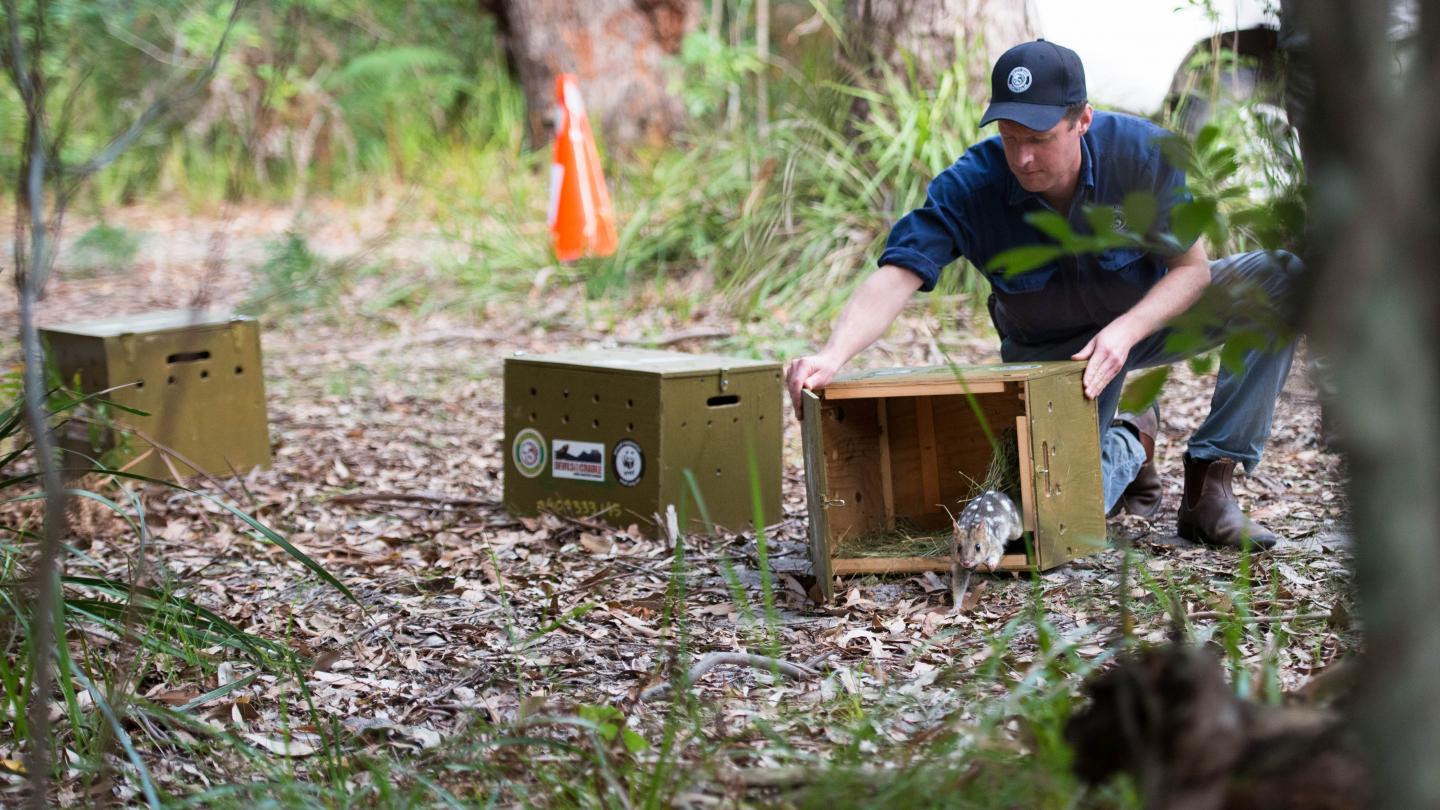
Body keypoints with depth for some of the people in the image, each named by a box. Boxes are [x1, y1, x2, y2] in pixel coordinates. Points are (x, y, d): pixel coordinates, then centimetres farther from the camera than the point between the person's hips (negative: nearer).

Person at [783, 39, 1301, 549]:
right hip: (1050, 351, -1)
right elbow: (895, 278, -35)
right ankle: (1129, 444, 17)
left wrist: (1125, 331, -37)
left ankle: (1209, 480, -13)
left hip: (1152, 313, 2)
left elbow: (1192, 268, -18)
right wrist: (831, 356, -55)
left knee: (1282, 281, -23)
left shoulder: (1141, 151, -25)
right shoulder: (968, 188, -26)